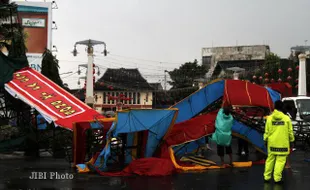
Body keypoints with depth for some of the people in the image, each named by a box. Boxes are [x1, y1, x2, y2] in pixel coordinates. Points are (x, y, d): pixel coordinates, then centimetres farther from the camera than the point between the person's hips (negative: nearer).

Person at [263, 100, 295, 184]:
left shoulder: (269, 118, -2)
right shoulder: (286, 118, -5)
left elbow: (266, 131, 2)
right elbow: (290, 132, 0)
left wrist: (265, 140, 16)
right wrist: (291, 140, 14)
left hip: (272, 143, 2)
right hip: (282, 143, -2)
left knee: (270, 159, 12)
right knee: (280, 160, 2)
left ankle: (267, 177, 17)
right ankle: (277, 178, 1)